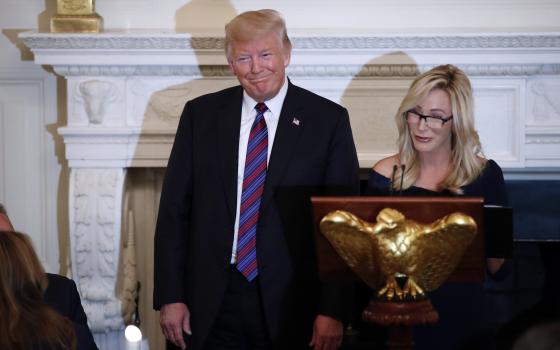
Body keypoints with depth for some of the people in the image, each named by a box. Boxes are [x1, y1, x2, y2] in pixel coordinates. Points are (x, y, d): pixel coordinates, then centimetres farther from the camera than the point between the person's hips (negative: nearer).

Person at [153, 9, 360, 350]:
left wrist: (333, 309, -8)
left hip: (291, 304, -1)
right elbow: (174, 208, 5)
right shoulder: (201, 114, 4)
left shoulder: (328, 120, -2)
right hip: (209, 305, 2)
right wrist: (170, 296, 0)